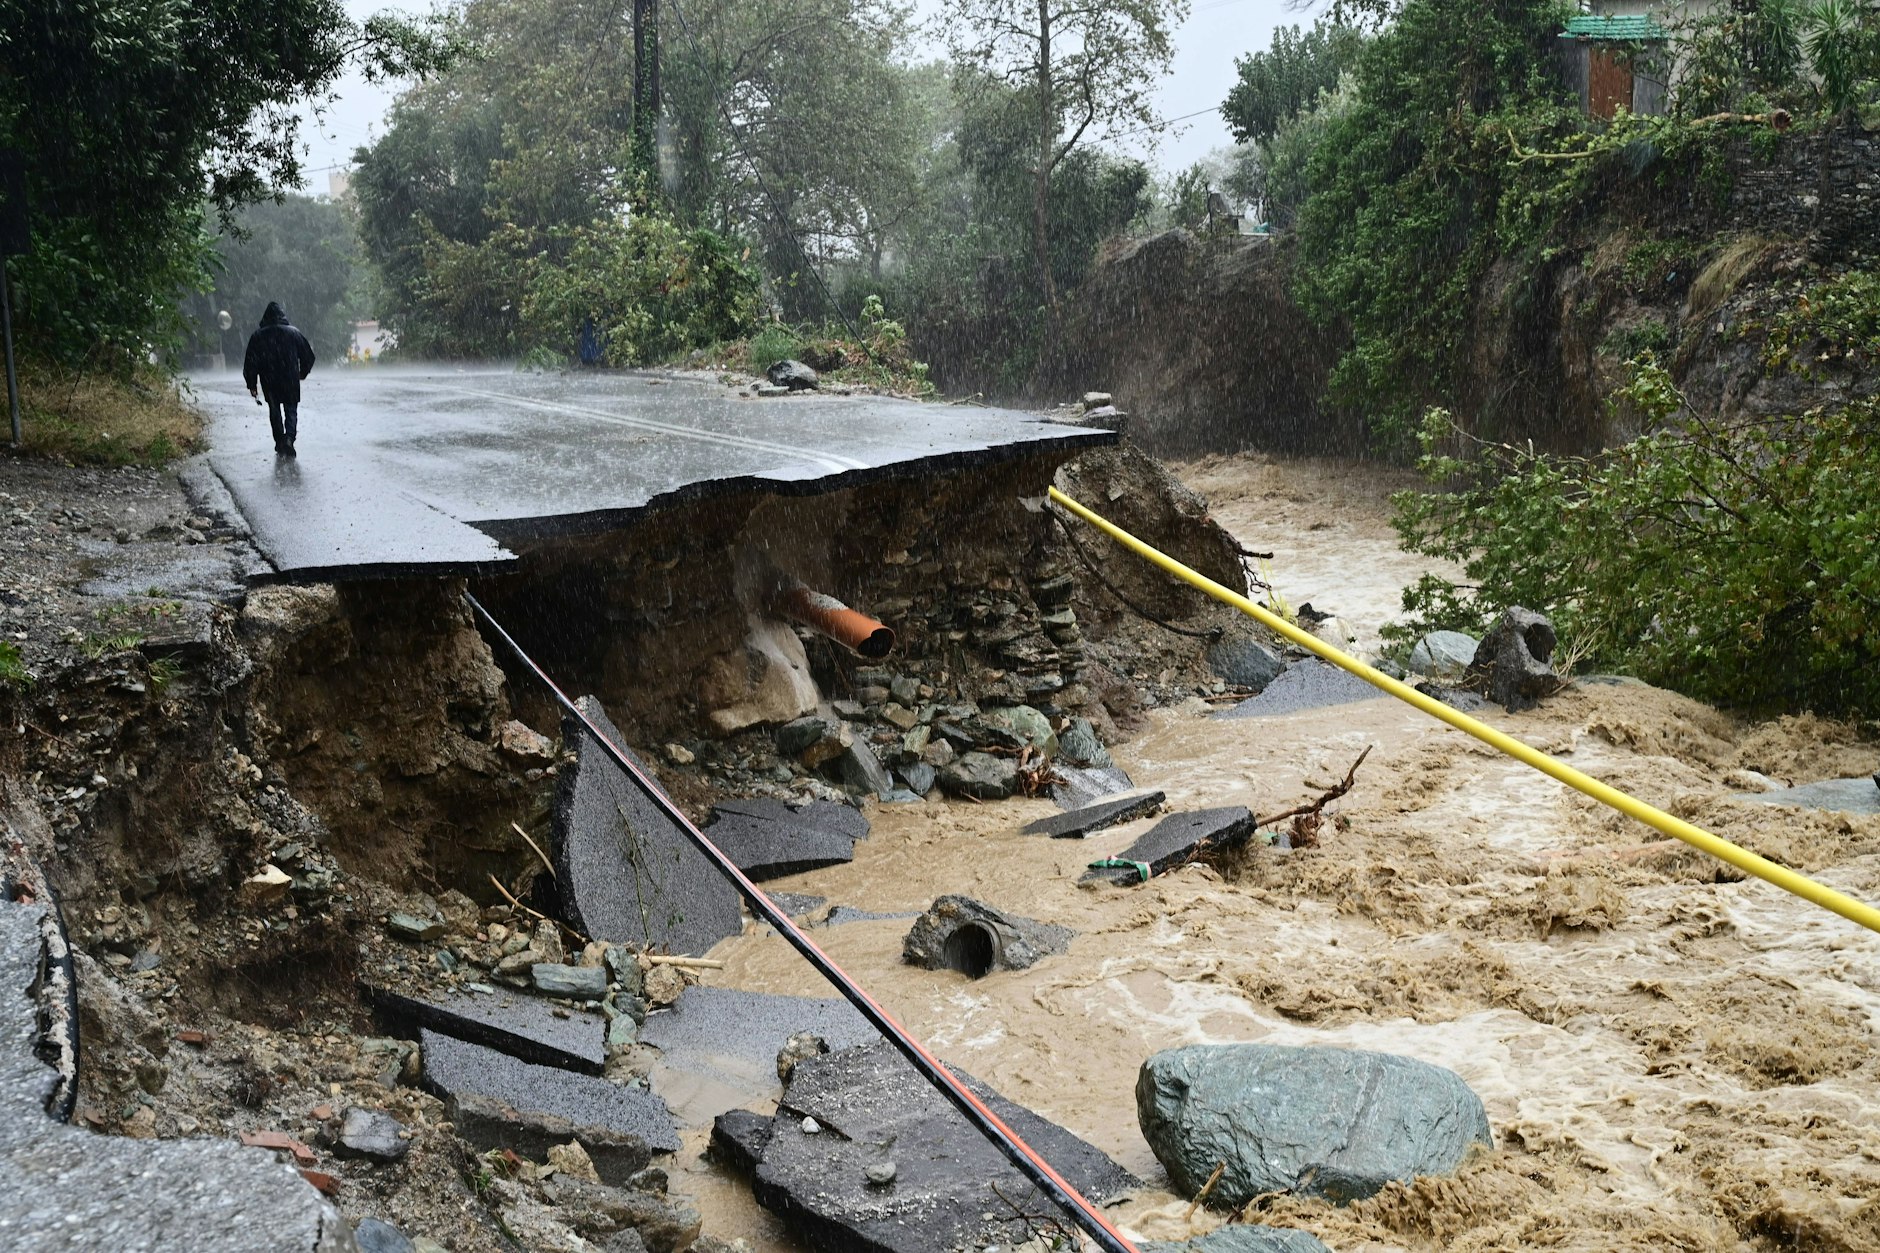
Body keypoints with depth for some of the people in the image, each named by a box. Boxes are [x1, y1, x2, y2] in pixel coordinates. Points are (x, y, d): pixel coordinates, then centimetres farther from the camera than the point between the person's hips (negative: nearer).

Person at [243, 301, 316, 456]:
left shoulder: (257, 336, 0)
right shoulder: (293, 332, -1)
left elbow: (250, 363, -1)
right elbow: (308, 356, 4)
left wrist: (252, 385, 5)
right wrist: (302, 373, 21)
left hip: (269, 382, 1)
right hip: (291, 381, -1)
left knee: (274, 410, 17)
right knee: (291, 410, 6)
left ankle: (279, 442, 16)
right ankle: (289, 437, -19)